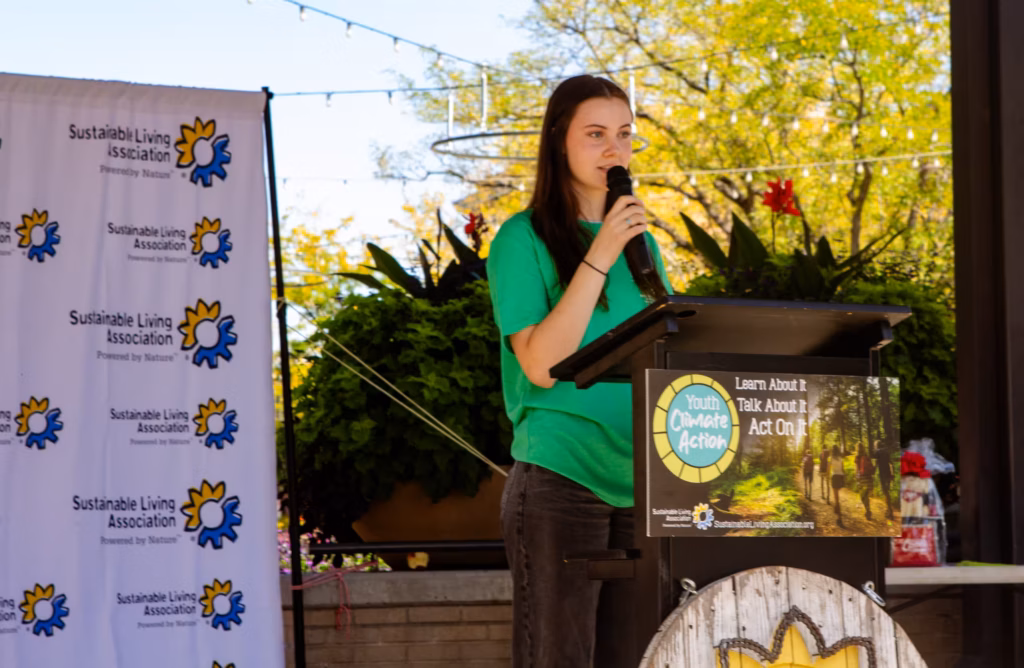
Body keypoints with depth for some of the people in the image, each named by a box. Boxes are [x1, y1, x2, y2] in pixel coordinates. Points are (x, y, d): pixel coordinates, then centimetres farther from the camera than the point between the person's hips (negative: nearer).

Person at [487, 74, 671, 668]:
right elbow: (541, 365, -13)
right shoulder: (526, 238, -3)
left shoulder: (641, 240, 15)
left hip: (639, 483, 6)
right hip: (560, 480, -6)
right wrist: (599, 258, -15)